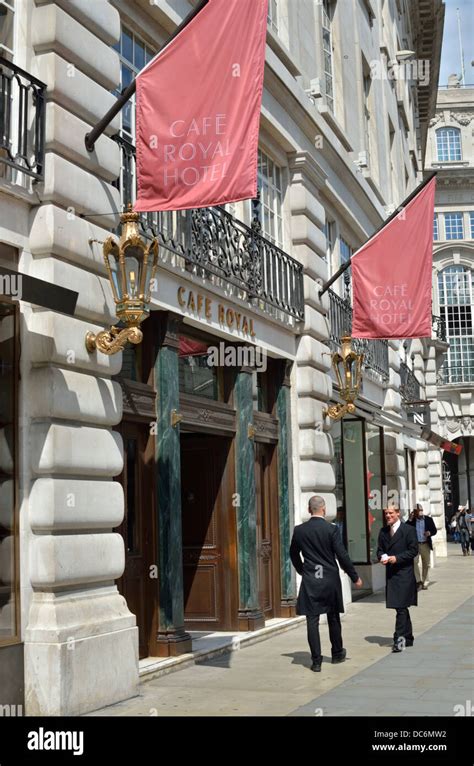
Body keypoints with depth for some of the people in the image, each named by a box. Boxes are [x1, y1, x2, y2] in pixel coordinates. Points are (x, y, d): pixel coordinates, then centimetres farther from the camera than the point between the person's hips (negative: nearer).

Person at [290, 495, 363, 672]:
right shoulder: (331, 529, -11)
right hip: (330, 579, 0)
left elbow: (293, 553, 11)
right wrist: (355, 577, 0)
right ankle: (337, 653, 31)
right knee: (333, 618, 16)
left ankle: (316, 661, 1)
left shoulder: (299, 530, -2)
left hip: (310, 580, 1)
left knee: (312, 621, 2)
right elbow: (342, 555, -10)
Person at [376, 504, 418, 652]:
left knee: (401, 607, -12)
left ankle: (399, 638, -12)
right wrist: (382, 557, -6)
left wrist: (397, 558, -16)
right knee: (401, 607, 14)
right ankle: (408, 638, 23)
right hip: (390, 573, 6)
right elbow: (380, 549, 16)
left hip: (404, 573, -6)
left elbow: (413, 551, -8)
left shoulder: (408, 530, -5)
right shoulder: (383, 531, 11)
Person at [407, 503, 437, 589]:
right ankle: (418, 580, -12)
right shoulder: (412, 520, 3)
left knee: (426, 564, 9)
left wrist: (429, 533, -16)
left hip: (426, 545, 2)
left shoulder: (429, 519, 4)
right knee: (414, 561, -19)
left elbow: (434, 530, 6)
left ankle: (424, 582, 21)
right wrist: (410, 520, -14)